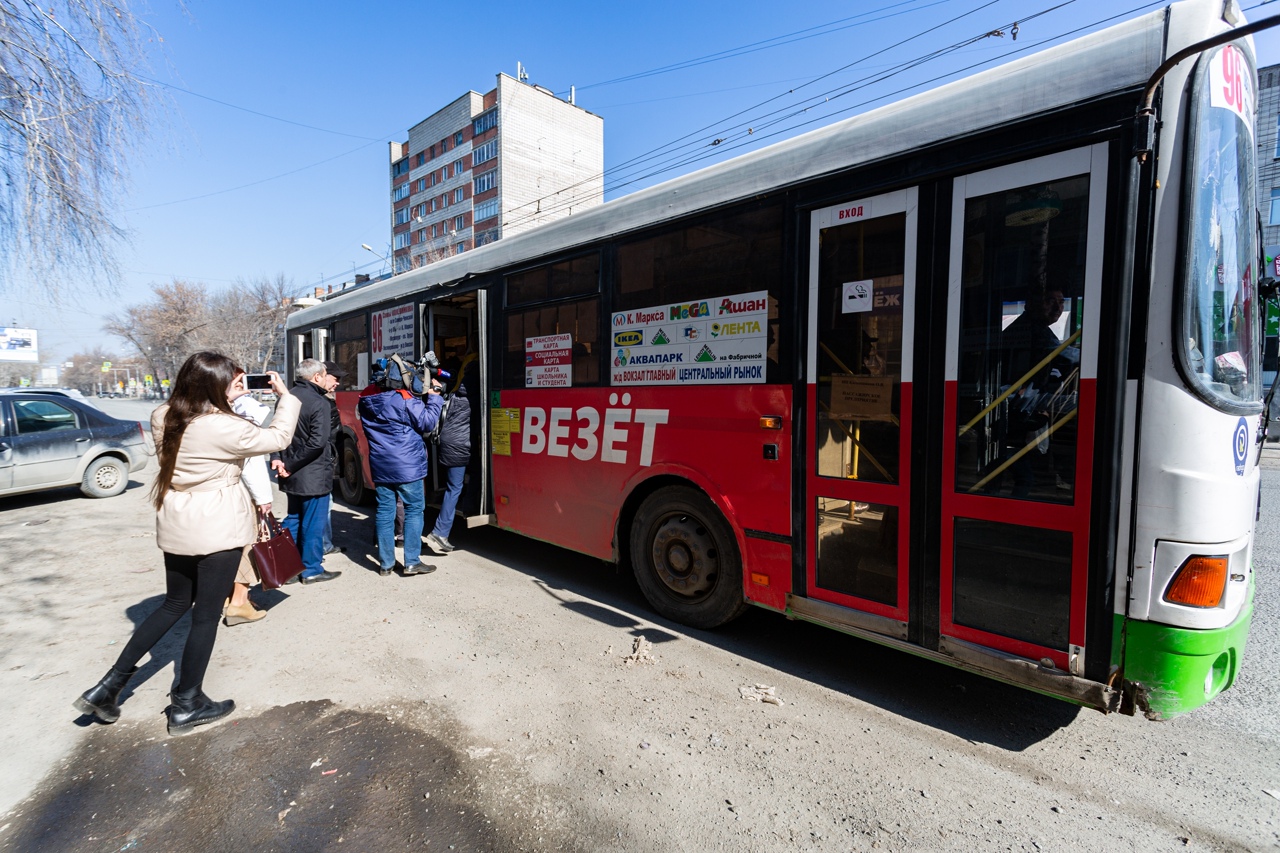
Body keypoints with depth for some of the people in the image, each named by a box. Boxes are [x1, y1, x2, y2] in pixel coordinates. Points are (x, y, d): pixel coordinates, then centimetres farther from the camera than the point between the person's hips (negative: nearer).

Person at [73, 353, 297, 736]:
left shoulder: (163, 418, -1)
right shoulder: (224, 427, -22)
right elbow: (278, 438, -10)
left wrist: (226, 398, 11)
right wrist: (286, 396, 1)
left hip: (176, 528, 7)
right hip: (217, 530, -7)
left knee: (175, 604, 26)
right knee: (206, 615, 8)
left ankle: (109, 685, 27)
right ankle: (186, 705, 21)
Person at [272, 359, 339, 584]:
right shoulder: (319, 403, -17)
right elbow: (317, 442, -25)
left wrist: (278, 459, 0)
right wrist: (290, 466, -16)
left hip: (293, 476, 8)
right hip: (314, 475, -8)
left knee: (293, 520, 20)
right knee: (313, 523, 5)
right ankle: (311, 569, 15)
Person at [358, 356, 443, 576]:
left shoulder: (366, 399, 6)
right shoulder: (406, 400, -16)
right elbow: (427, 423, -10)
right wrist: (434, 398, 1)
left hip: (380, 465, 6)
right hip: (407, 465, -6)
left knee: (384, 511, 10)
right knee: (414, 509, 4)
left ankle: (385, 564, 16)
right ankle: (412, 562, 5)